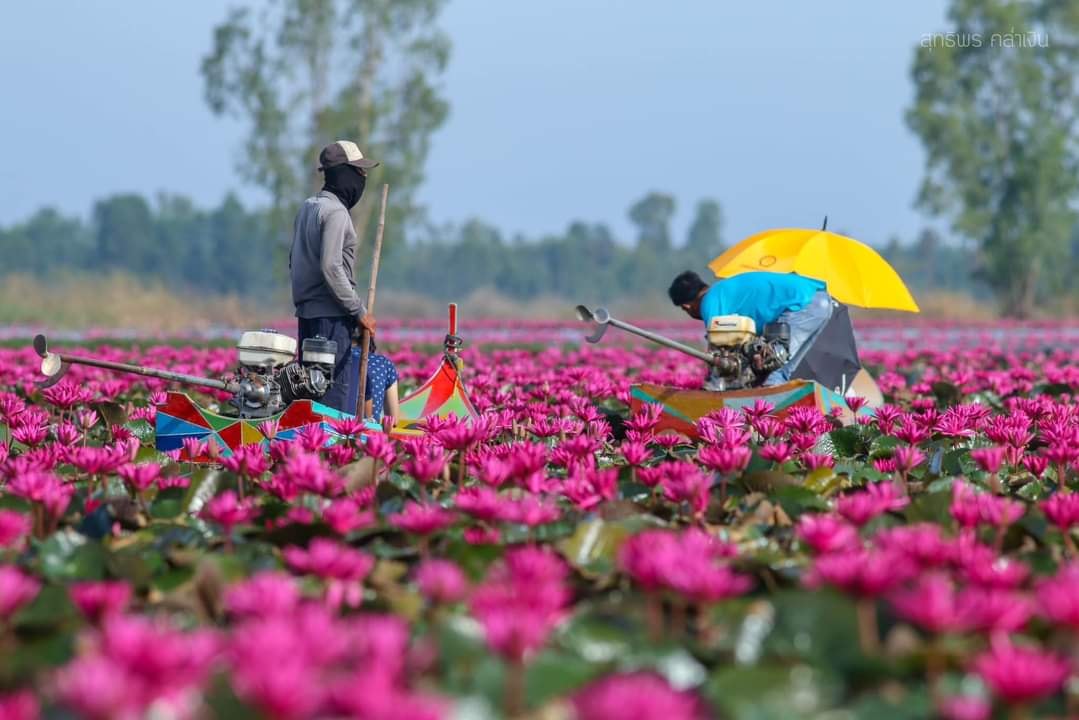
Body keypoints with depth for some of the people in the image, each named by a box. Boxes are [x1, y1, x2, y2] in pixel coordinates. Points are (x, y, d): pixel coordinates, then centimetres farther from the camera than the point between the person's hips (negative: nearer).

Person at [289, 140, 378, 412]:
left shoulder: (307, 208, 16)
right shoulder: (335, 212, -14)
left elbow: (294, 262, 20)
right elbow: (331, 267, -21)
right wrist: (360, 311, -16)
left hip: (307, 311, 10)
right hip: (332, 316, -10)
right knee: (335, 389, -11)